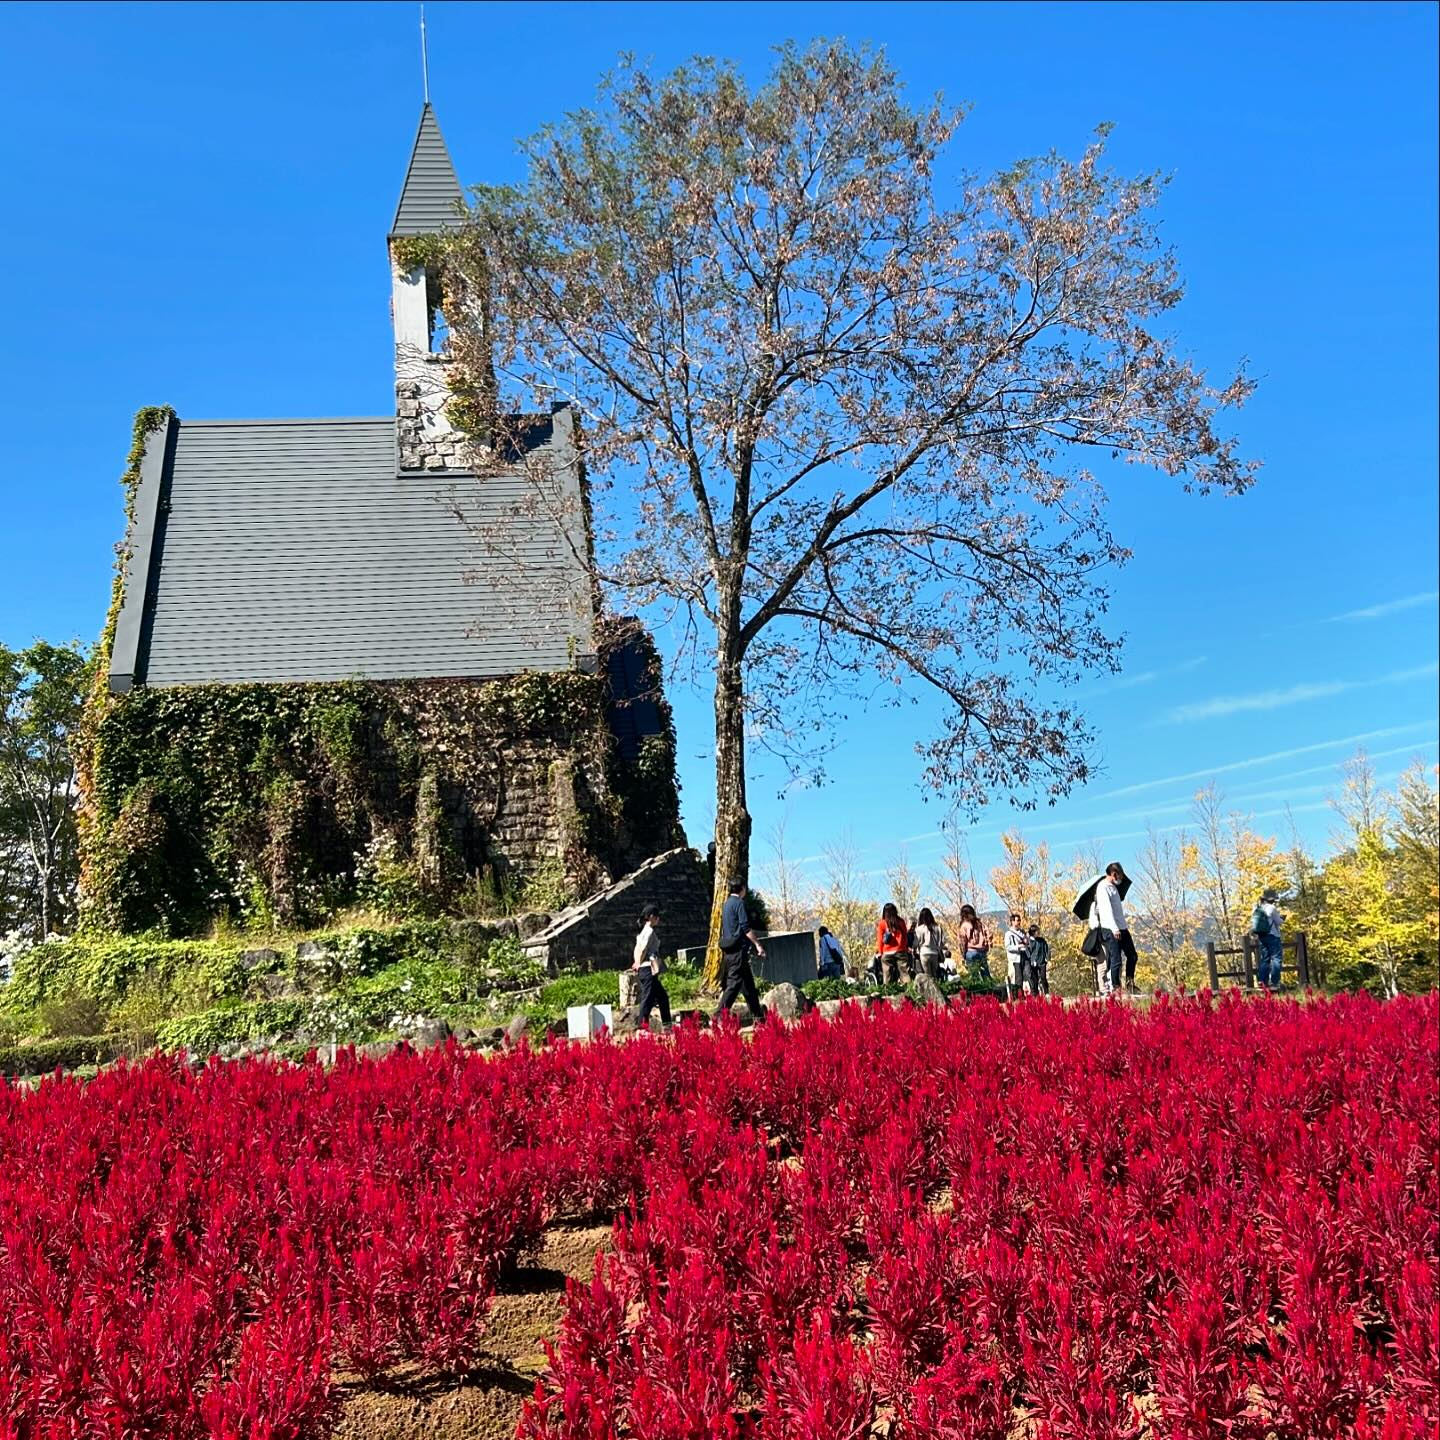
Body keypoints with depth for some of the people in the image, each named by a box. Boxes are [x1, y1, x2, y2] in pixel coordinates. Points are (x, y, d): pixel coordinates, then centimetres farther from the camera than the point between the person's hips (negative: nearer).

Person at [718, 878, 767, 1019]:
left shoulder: (726, 904, 17)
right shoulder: (739, 903, -10)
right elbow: (745, 927, -17)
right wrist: (758, 944, -15)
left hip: (728, 949, 9)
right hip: (739, 949, -9)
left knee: (748, 983, 14)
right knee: (734, 983, -10)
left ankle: (758, 1015, 19)